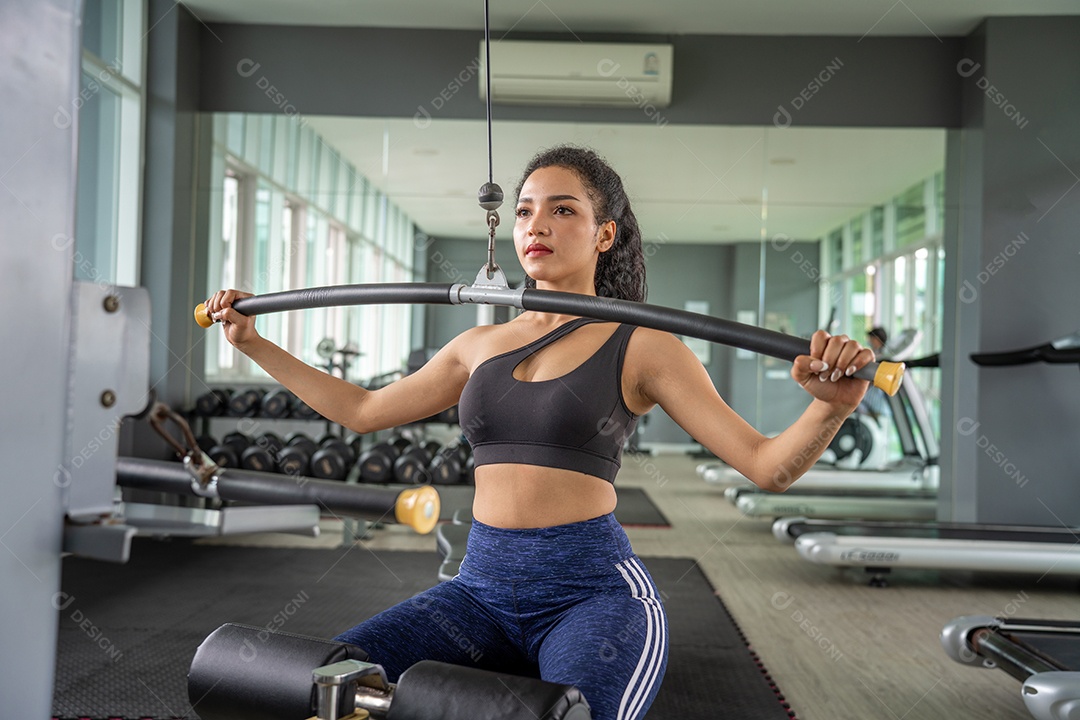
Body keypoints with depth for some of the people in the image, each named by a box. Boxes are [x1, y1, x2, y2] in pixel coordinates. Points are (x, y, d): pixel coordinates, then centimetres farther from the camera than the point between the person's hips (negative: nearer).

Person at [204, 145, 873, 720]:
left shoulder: (641, 347, -2)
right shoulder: (480, 347, 13)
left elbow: (768, 465, -7)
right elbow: (363, 409, 23)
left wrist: (830, 408, -29)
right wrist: (254, 342, 20)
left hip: (593, 588, -3)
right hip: (484, 586, 4)